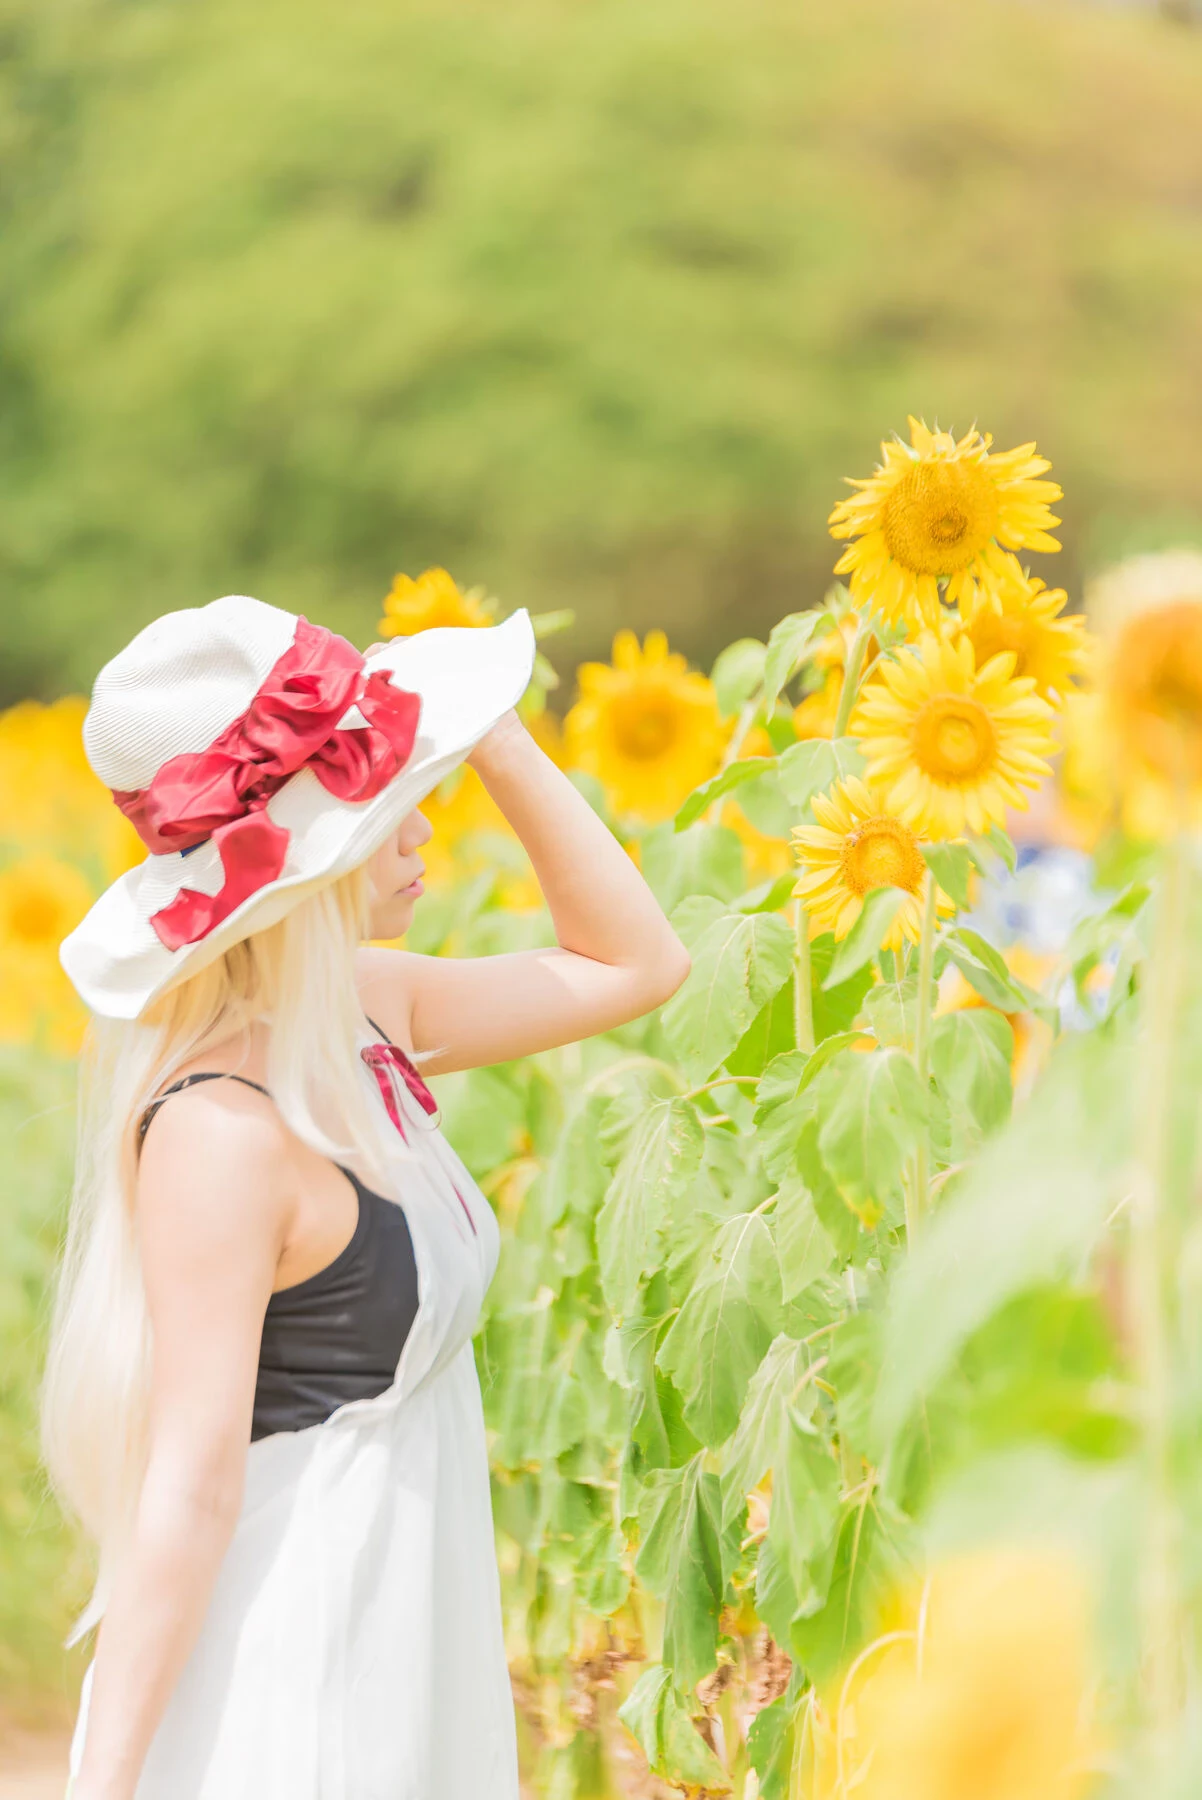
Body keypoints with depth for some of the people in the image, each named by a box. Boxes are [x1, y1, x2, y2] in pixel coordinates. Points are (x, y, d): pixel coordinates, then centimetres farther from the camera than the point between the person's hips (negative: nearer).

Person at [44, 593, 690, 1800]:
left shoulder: (363, 1014, 2)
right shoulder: (223, 1131, -23)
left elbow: (631, 963, 15)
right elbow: (190, 1485, -24)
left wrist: (497, 740, 6)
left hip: (398, 1639, 9)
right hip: (278, 1671, -9)